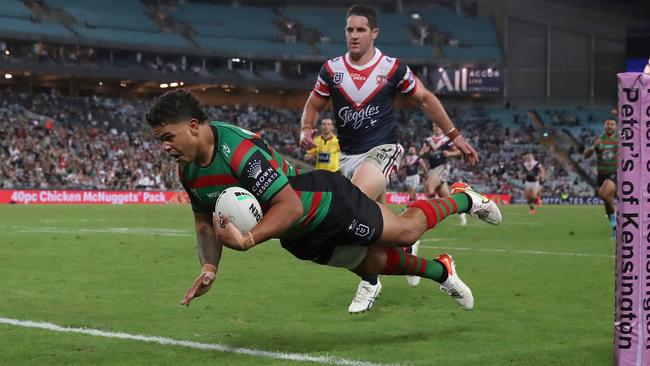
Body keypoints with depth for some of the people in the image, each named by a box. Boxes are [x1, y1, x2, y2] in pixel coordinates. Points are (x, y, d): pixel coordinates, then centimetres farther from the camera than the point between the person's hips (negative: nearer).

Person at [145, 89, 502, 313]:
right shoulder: (187, 170, -11)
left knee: (406, 231, 13)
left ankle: (463, 200, 40)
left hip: (329, 204, -7)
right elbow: (206, 220, 2)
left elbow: (290, 205, -39)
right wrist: (209, 267, -14)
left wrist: (247, 240, -48)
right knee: (374, 263, 21)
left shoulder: (239, 149, -38)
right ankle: (441, 271, 46)